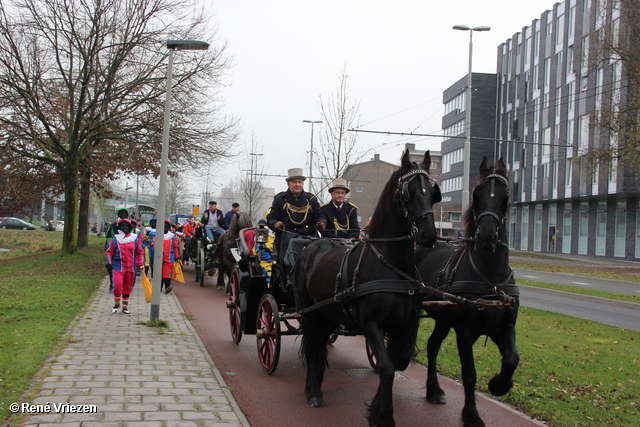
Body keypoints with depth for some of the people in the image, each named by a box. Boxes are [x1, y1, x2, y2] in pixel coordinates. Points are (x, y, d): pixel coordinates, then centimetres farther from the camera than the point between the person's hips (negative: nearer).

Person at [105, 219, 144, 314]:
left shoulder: (135, 239, 7)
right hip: (118, 266, -2)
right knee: (117, 285, -16)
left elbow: (139, 252, 14)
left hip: (131, 267, 2)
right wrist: (109, 263, 1)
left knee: (128, 287, 8)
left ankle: (125, 307, 19)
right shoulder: (115, 239, 2)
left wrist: (140, 264, 9)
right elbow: (109, 252, 9)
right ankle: (117, 304, 5)